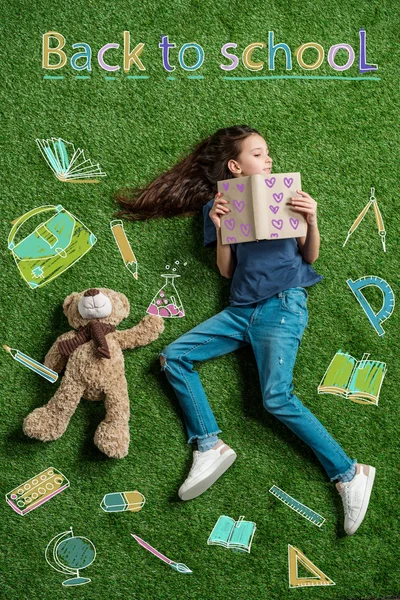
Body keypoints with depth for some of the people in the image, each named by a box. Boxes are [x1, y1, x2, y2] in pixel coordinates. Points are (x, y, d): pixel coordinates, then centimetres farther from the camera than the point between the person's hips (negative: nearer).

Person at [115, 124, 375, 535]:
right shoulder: (218, 205, 13)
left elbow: (310, 257, 8)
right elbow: (225, 270, 8)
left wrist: (312, 220, -10)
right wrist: (220, 229, -8)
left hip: (283, 304, -4)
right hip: (240, 309, 4)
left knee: (276, 397, -19)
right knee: (173, 357, -11)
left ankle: (350, 474, -10)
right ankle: (210, 447, -11)